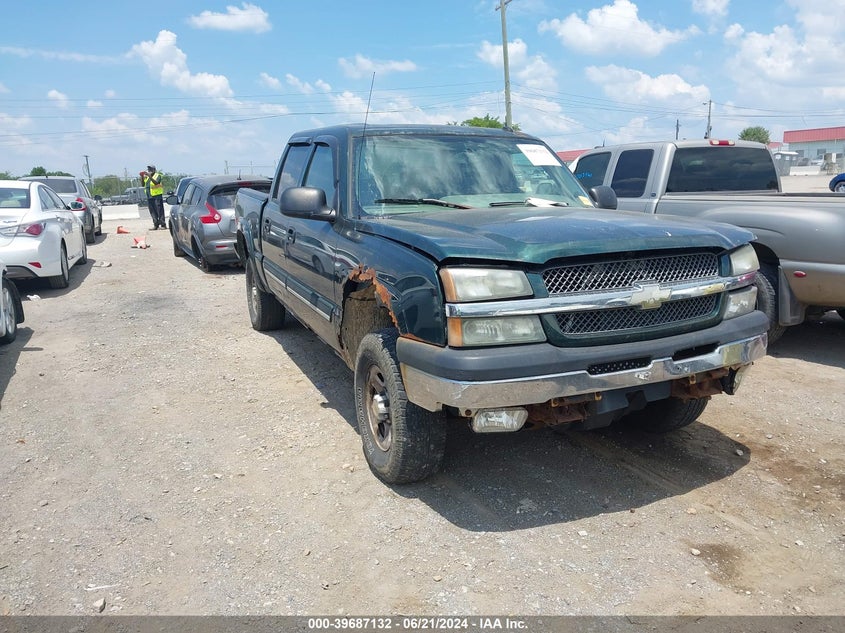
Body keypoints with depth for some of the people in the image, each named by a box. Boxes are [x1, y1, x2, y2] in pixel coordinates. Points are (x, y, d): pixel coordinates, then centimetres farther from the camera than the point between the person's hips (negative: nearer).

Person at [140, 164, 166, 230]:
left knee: (160, 211, -7)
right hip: (149, 197, 7)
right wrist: (142, 177, 0)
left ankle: (163, 225, -6)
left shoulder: (158, 175, -1)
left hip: (157, 195, -7)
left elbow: (156, 182, -19)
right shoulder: (146, 177, 19)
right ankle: (156, 225, 10)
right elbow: (143, 184, 14)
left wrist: (150, 177, -27)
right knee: (152, 212, 6)